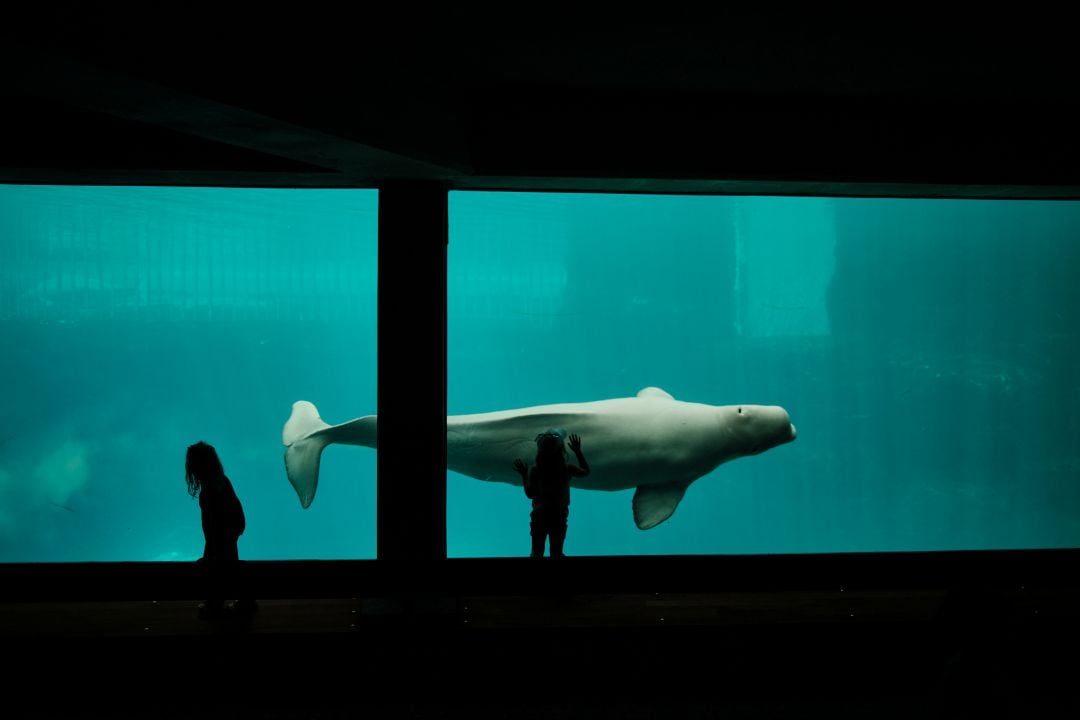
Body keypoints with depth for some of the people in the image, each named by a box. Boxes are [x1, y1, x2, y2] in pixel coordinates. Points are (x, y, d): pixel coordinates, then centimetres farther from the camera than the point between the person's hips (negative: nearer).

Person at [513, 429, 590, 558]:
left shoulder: (534, 470, -15)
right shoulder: (567, 469, -10)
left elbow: (530, 494, -9)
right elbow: (585, 471, 9)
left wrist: (523, 475, 0)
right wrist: (578, 452, 16)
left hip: (540, 516, -1)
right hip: (559, 517, 1)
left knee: (537, 552, 12)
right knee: (556, 553, 13)